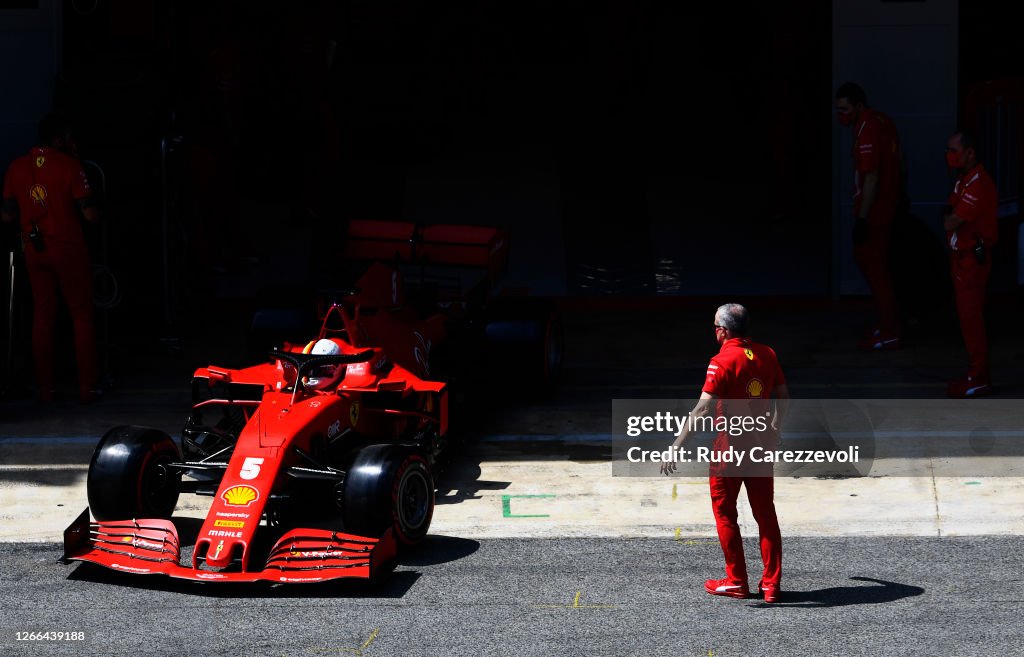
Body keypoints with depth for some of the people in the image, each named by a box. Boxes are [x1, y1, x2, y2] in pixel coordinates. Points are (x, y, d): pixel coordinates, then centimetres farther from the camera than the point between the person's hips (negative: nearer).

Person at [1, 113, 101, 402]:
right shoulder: (69, 165, -11)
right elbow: (89, 212, -13)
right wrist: (98, 213, 10)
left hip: (34, 248, 4)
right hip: (68, 247, -4)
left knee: (42, 315, 11)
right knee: (82, 315, 5)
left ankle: (45, 386, 11)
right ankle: (86, 386, 4)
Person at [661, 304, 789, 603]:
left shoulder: (723, 362, -17)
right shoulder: (767, 355, 2)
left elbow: (703, 409, -23)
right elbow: (783, 396, 12)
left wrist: (677, 446, -23)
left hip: (730, 446, -6)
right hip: (762, 443, 6)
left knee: (725, 513, 9)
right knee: (766, 513, 11)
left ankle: (736, 581, 12)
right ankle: (772, 583, 11)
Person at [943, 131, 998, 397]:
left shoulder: (978, 184, -20)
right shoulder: (964, 180, 13)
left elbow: (950, 223, -23)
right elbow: (950, 218, 17)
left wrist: (950, 216, -3)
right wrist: (951, 214, -4)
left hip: (972, 258, -10)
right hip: (962, 256, 10)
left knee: (971, 318, -6)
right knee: (969, 316, 14)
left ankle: (979, 380, -2)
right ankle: (978, 374, 21)